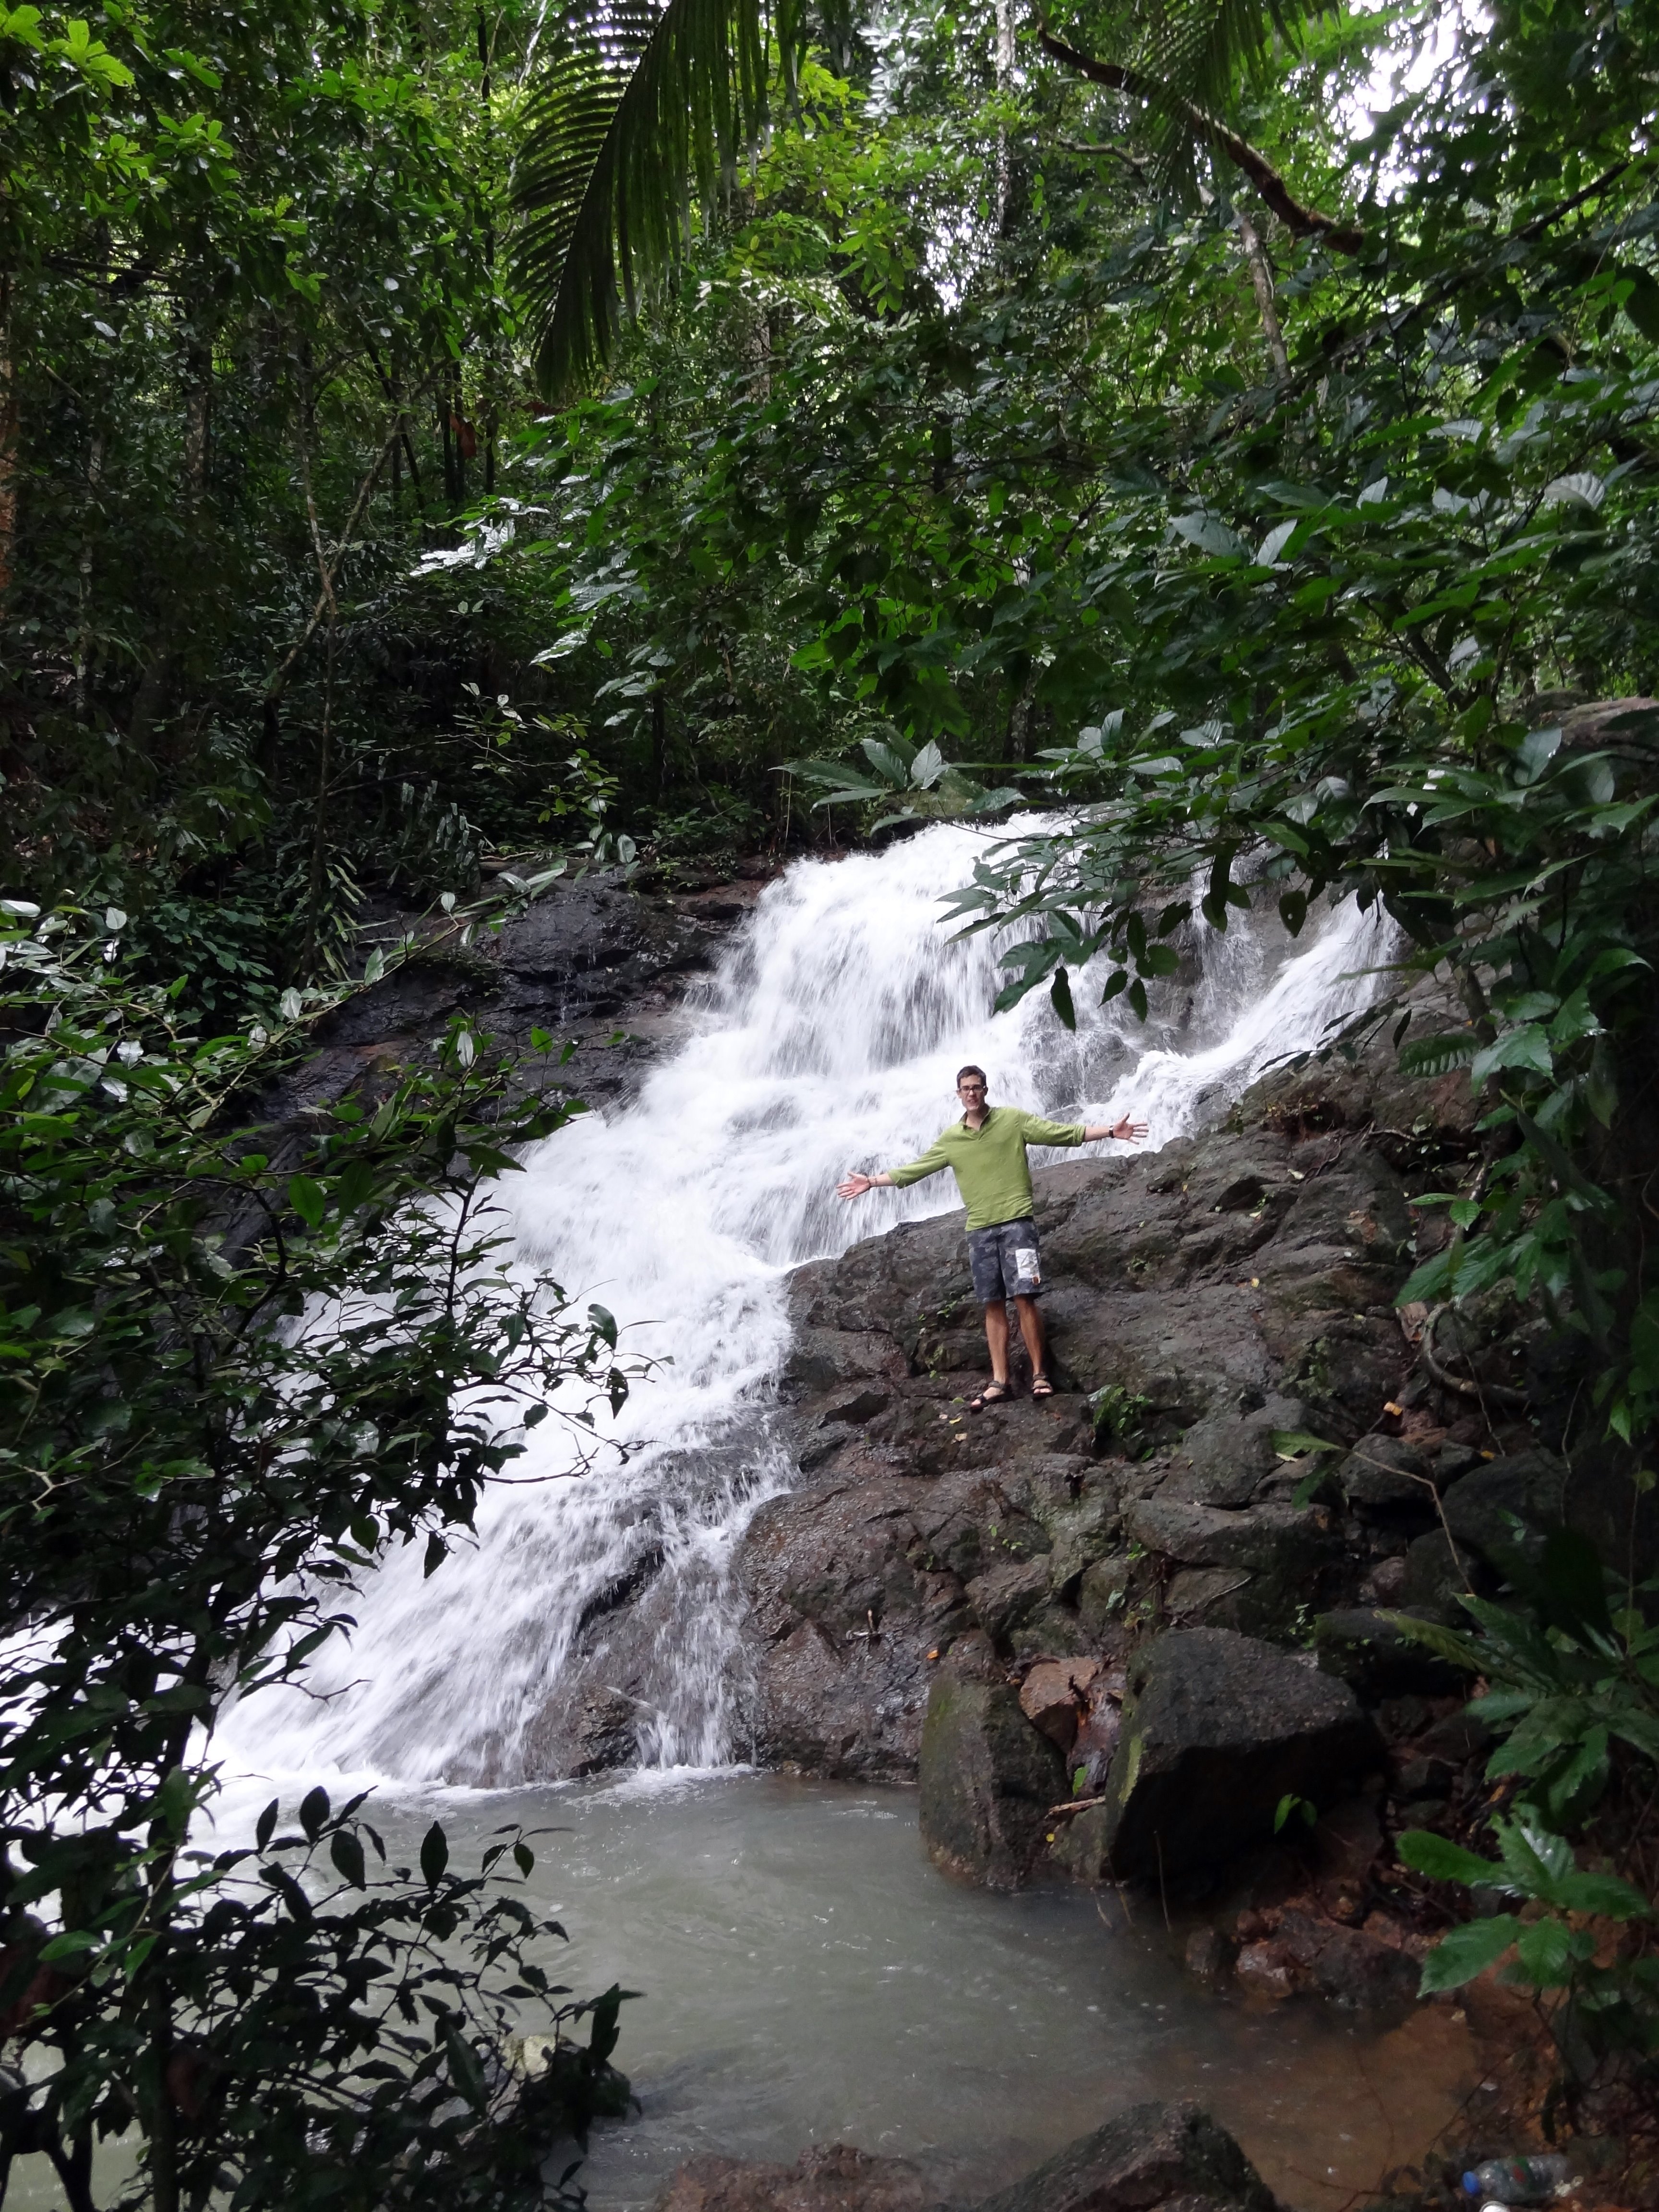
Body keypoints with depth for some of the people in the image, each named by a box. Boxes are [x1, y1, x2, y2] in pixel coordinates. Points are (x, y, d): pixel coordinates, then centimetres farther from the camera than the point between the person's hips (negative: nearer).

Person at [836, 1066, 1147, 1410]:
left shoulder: (1013, 1119, 3)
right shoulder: (950, 1138, 11)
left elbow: (1065, 1134, 0)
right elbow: (915, 1169, 15)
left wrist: (1111, 1132, -7)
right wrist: (872, 1182, 12)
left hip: (1016, 1222, -3)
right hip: (980, 1230, 3)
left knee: (1024, 1298, -10)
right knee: (993, 1306, 3)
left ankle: (1040, 1374, -3)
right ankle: (1000, 1382, 4)